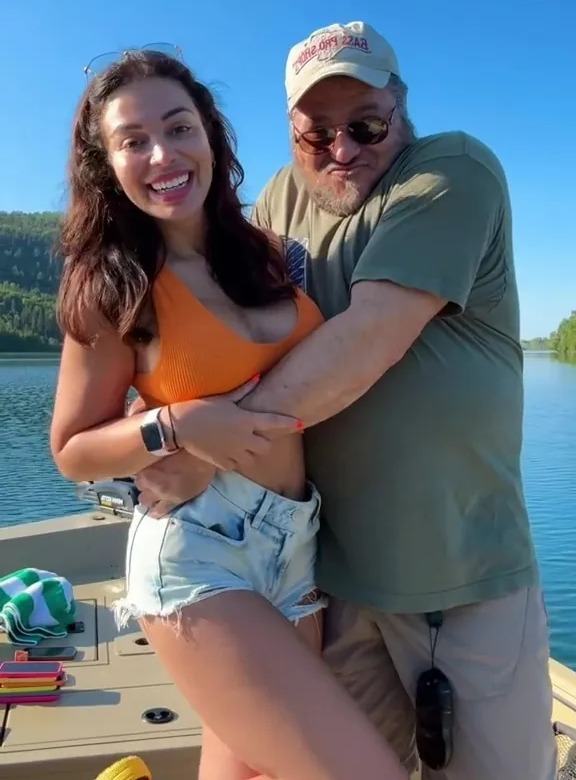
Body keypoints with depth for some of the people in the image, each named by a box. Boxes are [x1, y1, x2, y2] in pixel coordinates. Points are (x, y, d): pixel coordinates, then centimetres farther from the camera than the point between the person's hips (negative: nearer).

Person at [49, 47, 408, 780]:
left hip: (299, 547, 6)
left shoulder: (265, 251, 5)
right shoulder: (112, 288, -6)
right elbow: (73, 451, -3)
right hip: (197, 553, -5)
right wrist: (176, 426, -18)